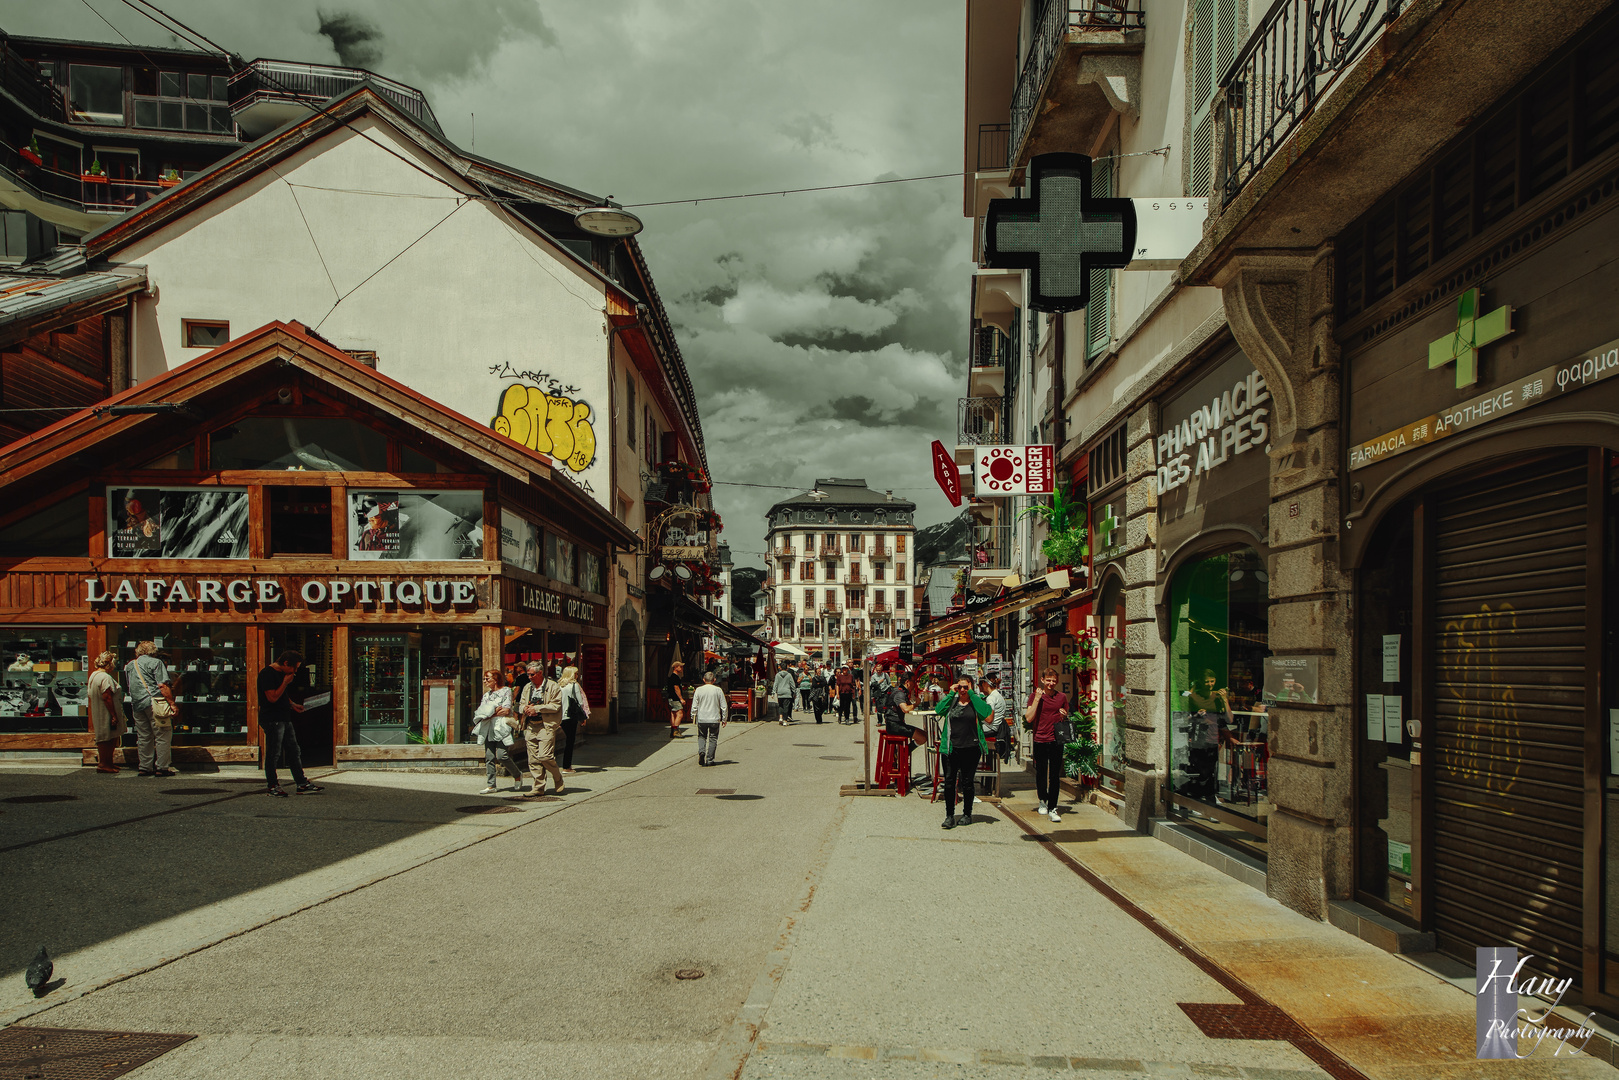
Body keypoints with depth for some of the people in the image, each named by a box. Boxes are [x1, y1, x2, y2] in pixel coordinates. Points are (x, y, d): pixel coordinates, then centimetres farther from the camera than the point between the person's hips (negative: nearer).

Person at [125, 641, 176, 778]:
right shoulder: (155, 663, -5)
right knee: (162, 736, -2)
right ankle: (162, 767, -5)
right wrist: (172, 704, -12)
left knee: (143, 737, 12)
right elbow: (163, 686, -12)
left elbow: (129, 686, 22)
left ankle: (145, 767, 14)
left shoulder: (129, 665, 16)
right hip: (154, 702, -7)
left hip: (137, 704, 7)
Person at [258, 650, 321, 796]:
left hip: (284, 718, 10)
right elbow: (273, 697, -21)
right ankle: (271, 786, 8)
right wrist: (285, 683, -15)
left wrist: (293, 705, 15)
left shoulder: (282, 674, 16)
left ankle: (302, 784, 11)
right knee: (273, 754, -2)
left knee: (294, 752, 8)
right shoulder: (267, 674, -14)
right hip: (272, 720, -10)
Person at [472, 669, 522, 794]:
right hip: (489, 729, 6)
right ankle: (491, 785, 4)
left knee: (502, 756, -14)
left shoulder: (506, 691, 2)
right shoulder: (487, 694, 20)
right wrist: (496, 711, -8)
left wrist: (490, 713, -5)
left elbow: (507, 710, -10)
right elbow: (481, 712, 8)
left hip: (502, 728, -6)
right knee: (489, 757, 0)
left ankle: (517, 775, 8)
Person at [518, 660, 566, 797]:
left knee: (544, 756, -14)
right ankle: (538, 788, 10)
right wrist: (525, 708, -3)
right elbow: (520, 705, 22)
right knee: (533, 759, 3)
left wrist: (537, 708, -14)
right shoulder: (527, 688, 18)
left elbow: (556, 706, -9)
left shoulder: (553, 687, -2)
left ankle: (559, 782, 5)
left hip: (546, 726, -6)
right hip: (530, 727, 6)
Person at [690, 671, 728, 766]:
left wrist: (693, 717, 14)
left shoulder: (699, 690, -2)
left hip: (701, 719, 1)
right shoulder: (718, 690, -3)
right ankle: (709, 759, 5)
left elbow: (694, 706, 1)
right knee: (713, 739, 7)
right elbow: (724, 706, 0)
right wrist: (724, 719, 11)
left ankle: (701, 751, -10)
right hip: (714, 719, -1)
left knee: (702, 736, 16)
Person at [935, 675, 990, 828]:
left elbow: (986, 712, -17)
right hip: (951, 748, 1)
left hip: (970, 749, -1)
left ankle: (967, 814, 21)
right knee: (949, 781, -3)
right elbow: (939, 710, -8)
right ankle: (949, 816, 3)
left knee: (967, 782, 7)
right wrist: (951, 693, -6)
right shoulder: (951, 701, 10)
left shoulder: (976, 701, 5)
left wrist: (971, 693, -11)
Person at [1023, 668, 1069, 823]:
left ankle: (1052, 808, 1)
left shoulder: (1062, 697, 9)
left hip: (1056, 740, 1)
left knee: (1054, 776, -2)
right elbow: (1029, 718, -8)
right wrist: (1037, 699, -12)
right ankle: (1042, 800, 32)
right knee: (1041, 773, 9)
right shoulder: (1035, 696, 2)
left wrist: (1064, 716, -4)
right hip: (1040, 740, -1)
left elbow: (1066, 719, 20)